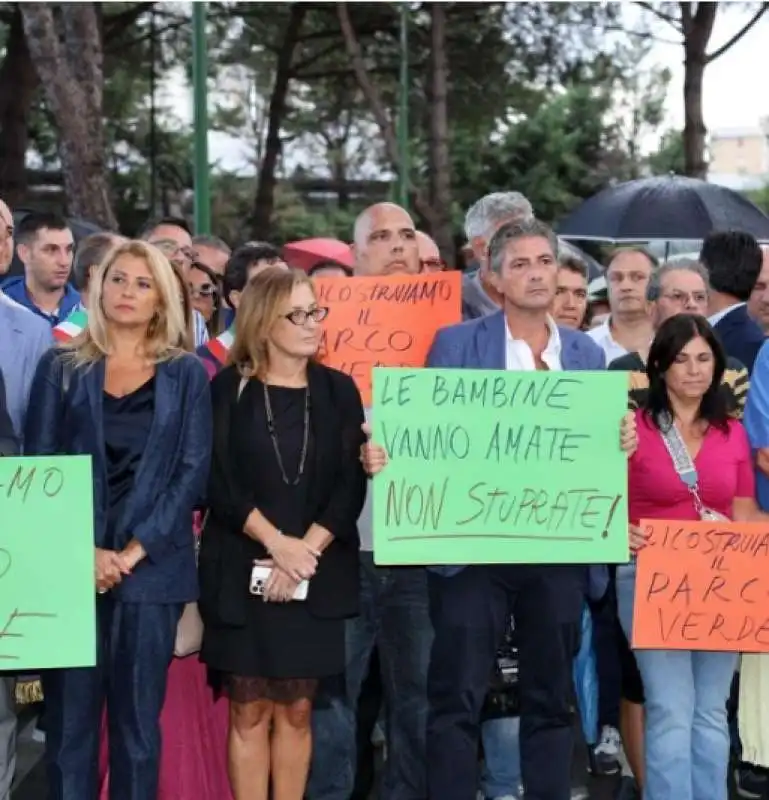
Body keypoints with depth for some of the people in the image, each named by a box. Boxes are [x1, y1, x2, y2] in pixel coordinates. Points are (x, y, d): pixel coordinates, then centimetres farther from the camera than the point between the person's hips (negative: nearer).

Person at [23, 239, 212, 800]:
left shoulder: (187, 374, 8)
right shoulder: (61, 367, 8)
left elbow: (192, 470, 1)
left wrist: (134, 551, -9)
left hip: (152, 566, 0)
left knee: (137, 720, 4)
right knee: (70, 718, 1)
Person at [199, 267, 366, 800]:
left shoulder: (338, 390, 6)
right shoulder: (229, 389, 1)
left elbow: (351, 485, 0)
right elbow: (219, 482, -6)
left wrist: (304, 552, -12)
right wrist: (277, 544, -15)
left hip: (318, 575, 2)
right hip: (243, 572, -2)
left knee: (296, 710, 6)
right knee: (248, 711, 1)